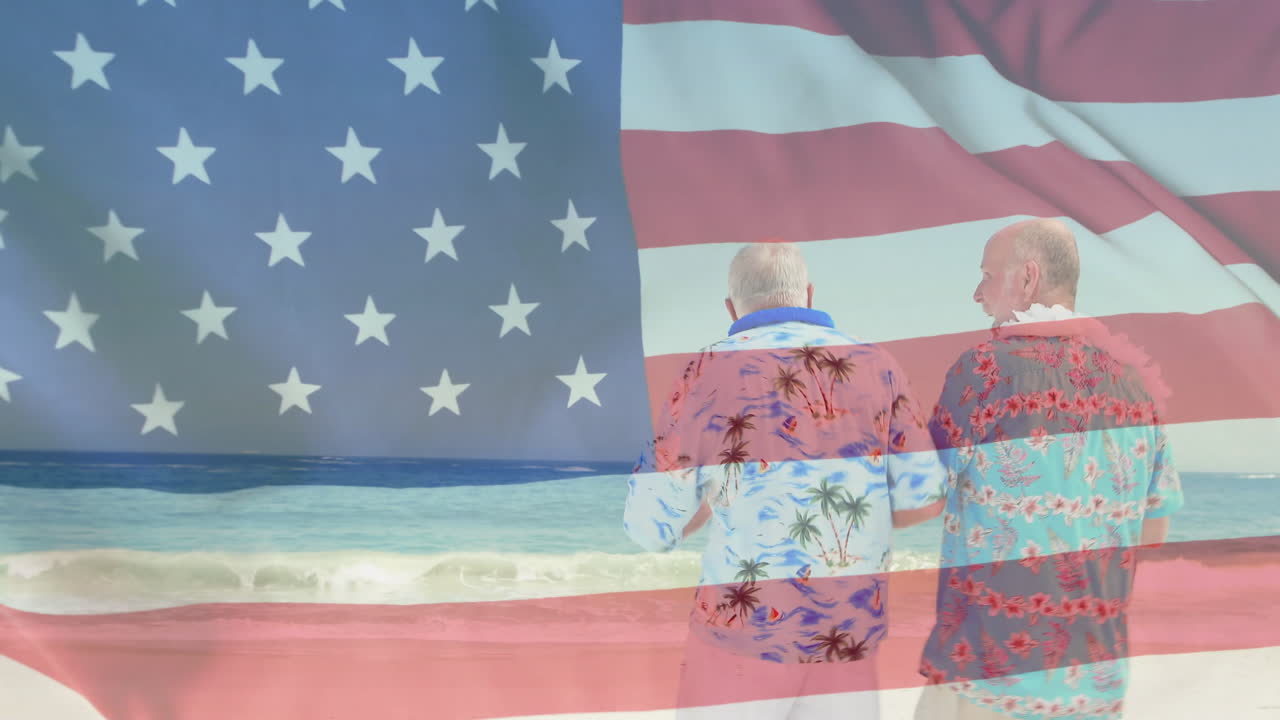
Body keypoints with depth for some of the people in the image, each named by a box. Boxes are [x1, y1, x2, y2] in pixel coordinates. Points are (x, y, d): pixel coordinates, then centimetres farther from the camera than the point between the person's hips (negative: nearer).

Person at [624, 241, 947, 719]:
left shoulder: (710, 371, -6)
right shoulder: (874, 364, 1)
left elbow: (650, 526, -6)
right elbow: (924, 498, -1)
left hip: (741, 635, -2)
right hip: (849, 640, 3)